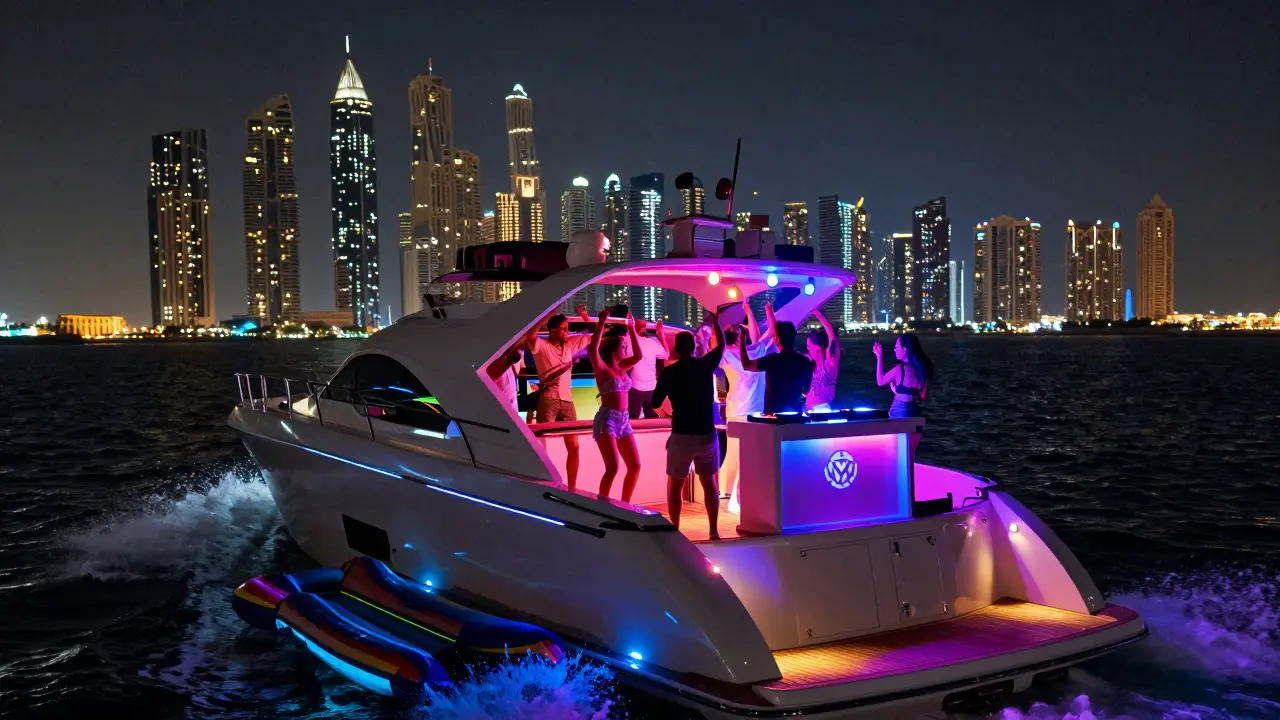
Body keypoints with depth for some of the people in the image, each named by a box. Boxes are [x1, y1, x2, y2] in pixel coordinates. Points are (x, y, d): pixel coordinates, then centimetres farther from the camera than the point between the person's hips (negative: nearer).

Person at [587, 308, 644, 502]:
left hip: (623, 420, 8)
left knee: (635, 466, 7)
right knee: (613, 467, -17)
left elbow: (639, 355, 19)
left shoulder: (621, 368, 13)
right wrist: (601, 324, -22)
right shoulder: (602, 368, -6)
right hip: (607, 419, -8)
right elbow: (592, 350, -23)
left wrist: (632, 329, 15)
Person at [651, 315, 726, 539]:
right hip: (707, 434, 2)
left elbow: (655, 402, 0)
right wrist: (714, 322, 29)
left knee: (675, 485, 9)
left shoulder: (669, 372, -7)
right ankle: (714, 530, 10)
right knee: (709, 483, 12)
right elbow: (721, 345, 17)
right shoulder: (706, 365, -2)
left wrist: (662, 380, 17)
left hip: (681, 435, -2)